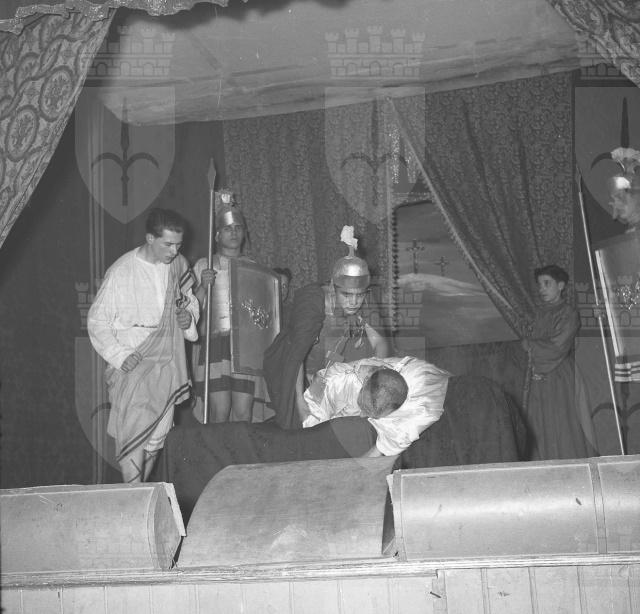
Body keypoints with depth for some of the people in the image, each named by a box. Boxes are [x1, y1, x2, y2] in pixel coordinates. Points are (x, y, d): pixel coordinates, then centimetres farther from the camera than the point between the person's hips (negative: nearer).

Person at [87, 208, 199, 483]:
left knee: (157, 437, 11)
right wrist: (119, 355, -18)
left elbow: (190, 301, 20)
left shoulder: (179, 264, 3)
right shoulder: (121, 272, -13)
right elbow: (97, 321, -6)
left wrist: (189, 316, -3)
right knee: (132, 436, -10)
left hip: (168, 366, 5)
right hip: (132, 367, -5)